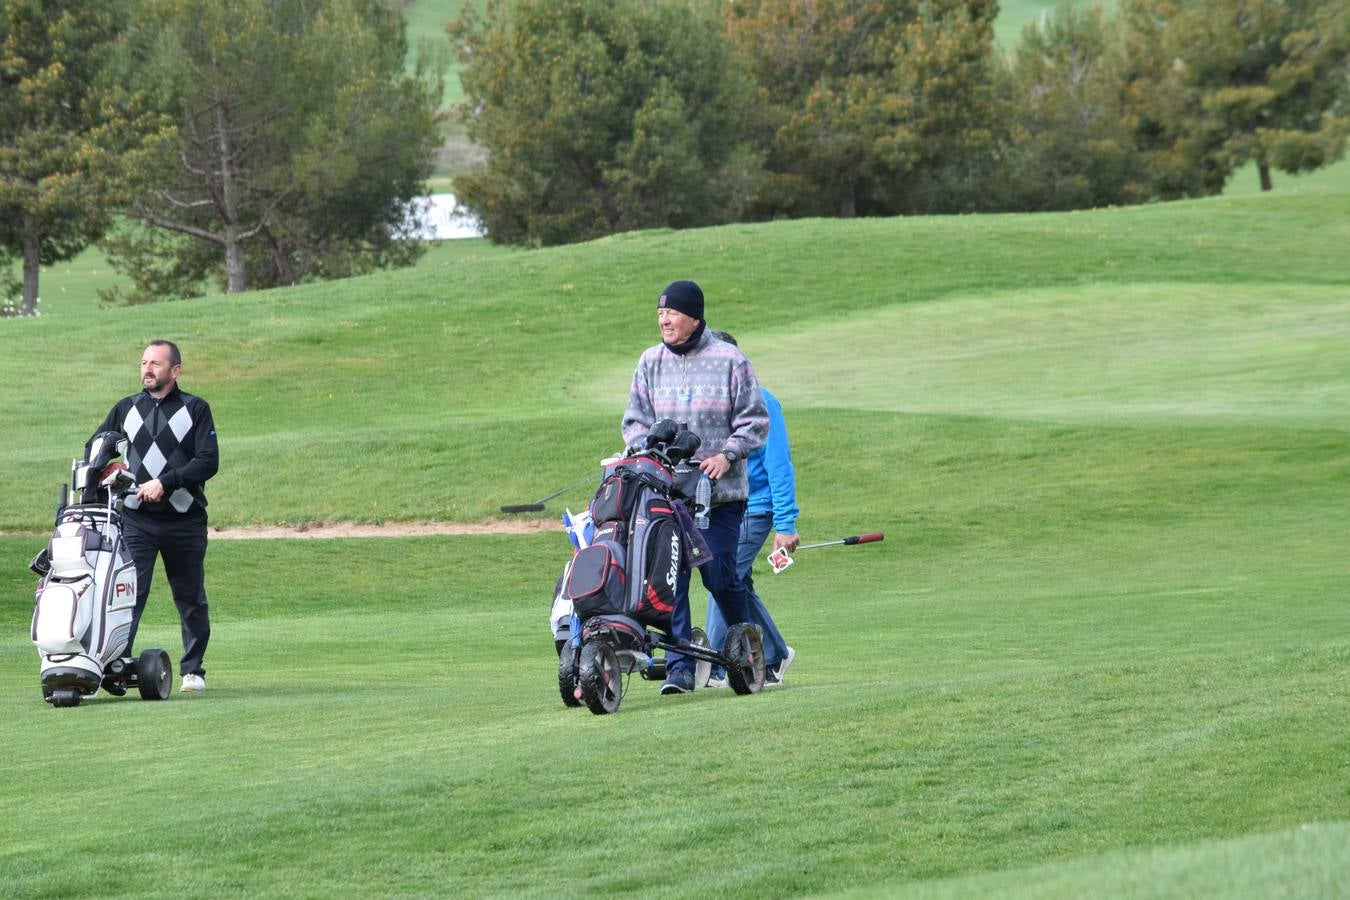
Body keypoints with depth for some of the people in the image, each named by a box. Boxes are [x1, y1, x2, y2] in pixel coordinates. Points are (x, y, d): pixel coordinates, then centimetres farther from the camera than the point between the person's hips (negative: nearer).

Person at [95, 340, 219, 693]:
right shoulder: (126, 409, 14)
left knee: (191, 600, 7)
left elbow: (208, 462, -5)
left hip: (185, 520, -1)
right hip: (135, 519, 1)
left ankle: (193, 669, 18)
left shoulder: (195, 409, 5)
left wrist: (165, 482, -15)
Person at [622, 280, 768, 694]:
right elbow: (635, 420, 15)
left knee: (720, 575, -4)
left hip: (720, 490, -3)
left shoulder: (730, 361, 1)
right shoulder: (650, 362, 11)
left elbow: (755, 419, 3)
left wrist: (727, 455, -11)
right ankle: (679, 665, -2)